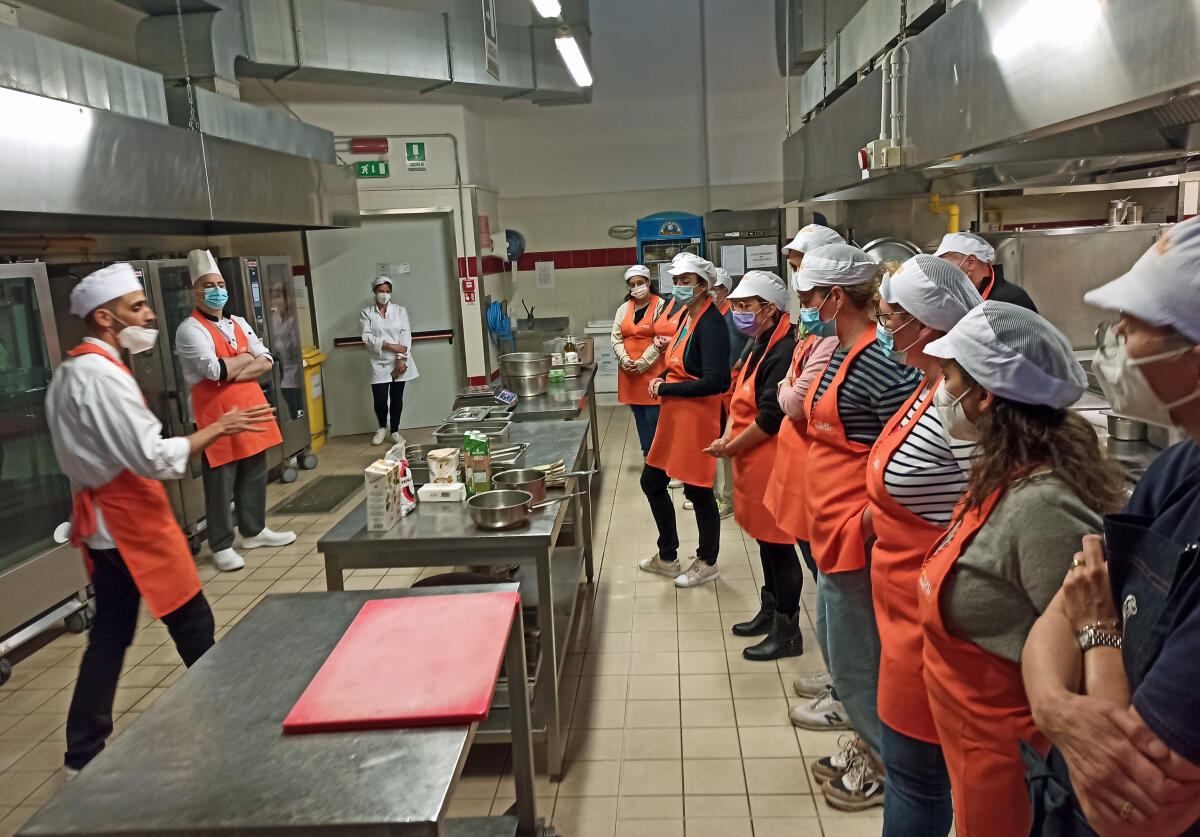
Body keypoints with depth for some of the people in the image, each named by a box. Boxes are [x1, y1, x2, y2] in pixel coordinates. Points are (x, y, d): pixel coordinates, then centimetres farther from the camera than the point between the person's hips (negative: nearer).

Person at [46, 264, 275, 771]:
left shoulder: (69, 372, 12)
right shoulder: (103, 376, -21)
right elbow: (157, 459, -25)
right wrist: (218, 429, -17)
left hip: (101, 520, 10)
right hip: (133, 520, -10)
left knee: (110, 635, 15)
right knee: (193, 625, 4)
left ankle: (85, 752, 23)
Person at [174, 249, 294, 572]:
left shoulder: (238, 323, 14)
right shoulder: (190, 329, -9)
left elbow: (266, 361, 6)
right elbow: (214, 370, -21)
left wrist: (234, 372, -11)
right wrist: (246, 358, -4)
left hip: (250, 411, 7)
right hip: (216, 417, -7)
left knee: (255, 476, 16)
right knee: (220, 485, 1)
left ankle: (254, 531, 31)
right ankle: (222, 547, 12)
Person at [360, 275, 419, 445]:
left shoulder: (400, 311, 7)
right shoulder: (367, 313, 5)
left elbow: (405, 335, -1)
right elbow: (367, 337, -7)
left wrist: (400, 359, -12)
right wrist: (390, 346, -17)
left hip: (399, 362, 1)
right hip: (379, 363, -1)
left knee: (397, 397, 6)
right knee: (380, 399, -8)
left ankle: (394, 430, 22)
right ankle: (382, 428, 19)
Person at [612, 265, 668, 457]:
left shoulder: (660, 306, -4)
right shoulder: (624, 308, 13)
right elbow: (616, 337, 8)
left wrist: (642, 363, -14)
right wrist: (625, 360, -8)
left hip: (652, 368, -5)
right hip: (629, 372, 5)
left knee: (653, 416, -8)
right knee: (639, 415, 11)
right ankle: (648, 454, 21)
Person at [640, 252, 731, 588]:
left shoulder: (711, 324, -19)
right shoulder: (687, 317, 10)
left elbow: (713, 382, -26)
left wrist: (664, 389, -17)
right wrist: (662, 380, 4)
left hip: (698, 417, -10)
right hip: (674, 416, 10)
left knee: (698, 491, 4)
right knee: (652, 482, 16)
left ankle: (707, 563, 26)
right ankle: (667, 557, 32)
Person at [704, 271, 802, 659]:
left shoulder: (783, 353, -20)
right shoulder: (761, 347, 12)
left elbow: (771, 418, -24)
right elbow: (740, 400, 15)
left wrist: (731, 448, -12)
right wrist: (726, 437, 0)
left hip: (771, 463, -10)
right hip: (752, 463, 10)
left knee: (778, 544, 1)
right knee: (765, 540, 19)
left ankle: (787, 632, 13)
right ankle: (771, 612, 35)